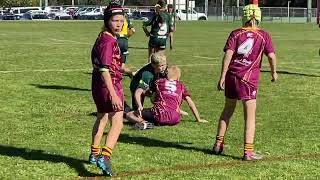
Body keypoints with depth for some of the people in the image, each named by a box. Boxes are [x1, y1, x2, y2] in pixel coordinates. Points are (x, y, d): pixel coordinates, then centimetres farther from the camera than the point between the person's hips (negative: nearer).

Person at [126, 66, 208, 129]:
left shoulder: (159, 82, 19)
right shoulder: (181, 86, 21)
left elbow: (138, 92, 17)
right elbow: (191, 103, 21)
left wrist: (140, 106, 16)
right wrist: (198, 119, 28)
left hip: (159, 114, -2)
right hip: (174, 120, 2)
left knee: (129, 115, 11)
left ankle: (143, 122, -19)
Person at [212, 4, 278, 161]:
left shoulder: (236, 33, 4)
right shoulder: (263, 35, 1)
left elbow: (228, 54, -6)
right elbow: (271, 56, -4)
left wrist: (222, 77, -7)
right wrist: (274, 72, 14)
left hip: (231, 76, 3)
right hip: (249, 79, -3)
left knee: (227, 110, 19)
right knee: (250, 116, 2)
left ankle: (218, 144, 27)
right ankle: (248, 152, -2)